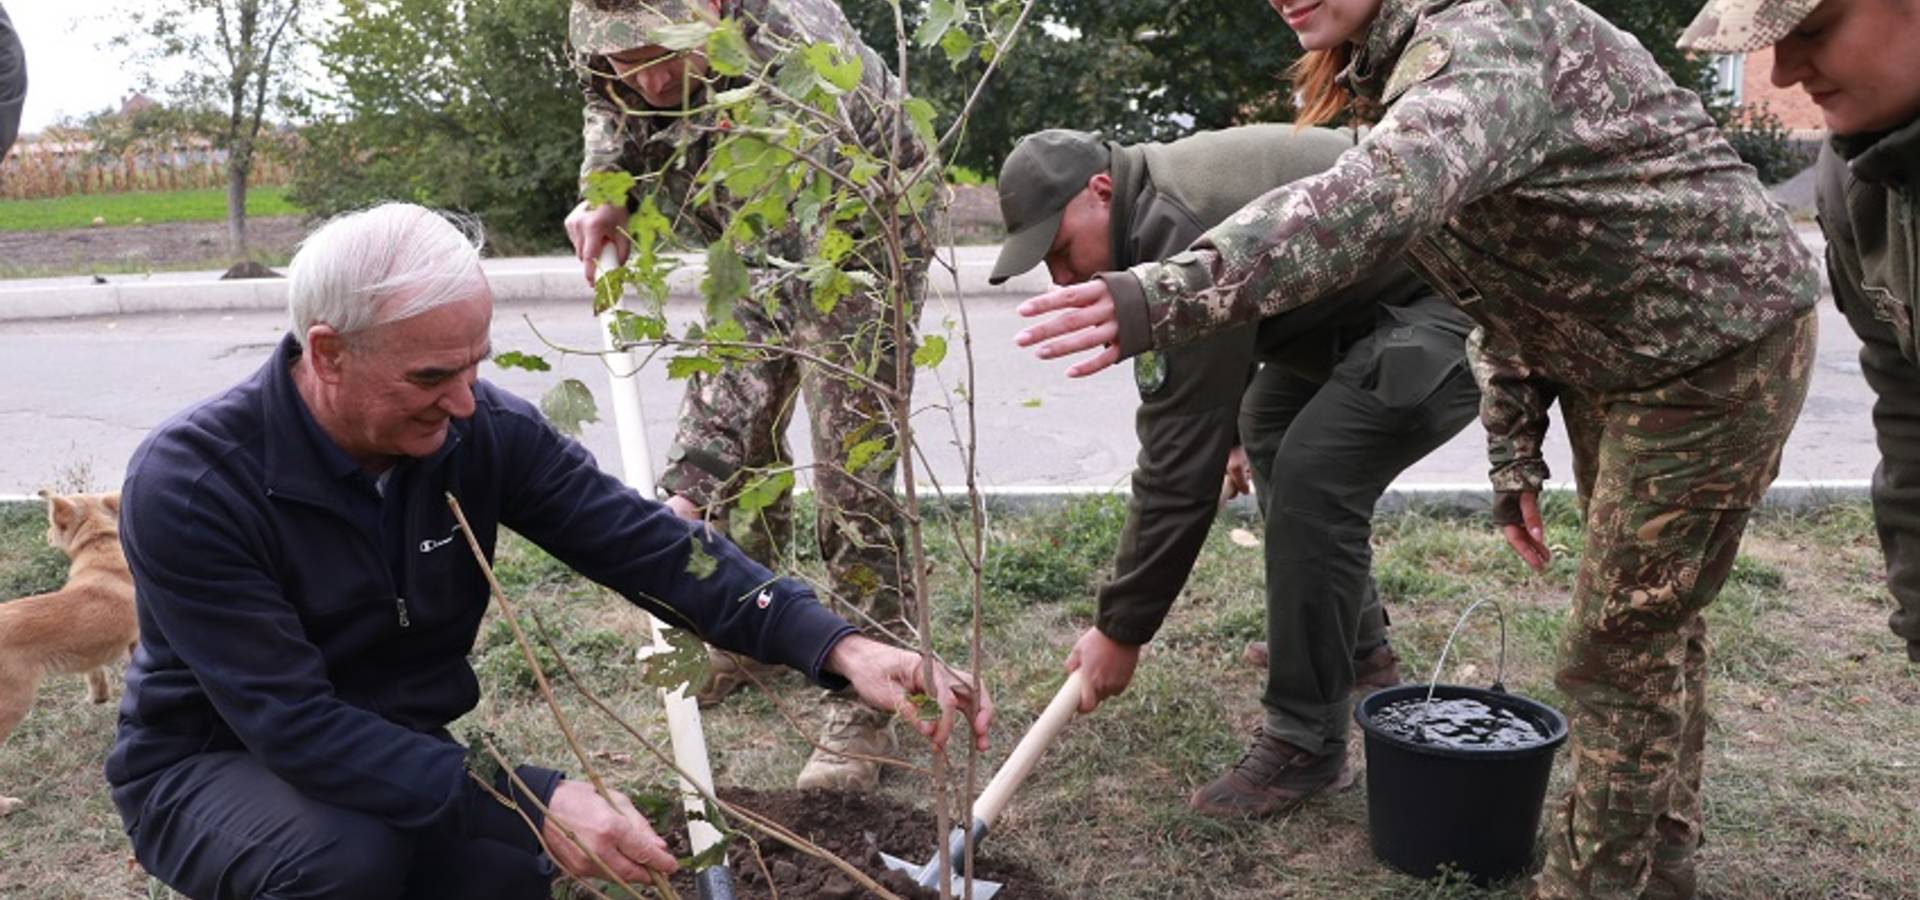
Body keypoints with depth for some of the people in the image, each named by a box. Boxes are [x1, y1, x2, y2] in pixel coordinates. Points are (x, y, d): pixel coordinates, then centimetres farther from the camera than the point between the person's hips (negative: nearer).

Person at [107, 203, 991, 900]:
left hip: (397, 753, 4)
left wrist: (839, 647, -32)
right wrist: (525, 800, -40)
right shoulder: (189, 484, -28)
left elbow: (647, 545, -19)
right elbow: (295, 724, -32)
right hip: (212, 765, -3)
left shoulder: (484, 430, -16)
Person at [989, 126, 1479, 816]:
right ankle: (1357, 648, 34)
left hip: (1454, 304, -11)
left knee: (1313, 475, -22)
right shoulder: (1156, 199, 2)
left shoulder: (1182, 233, -29)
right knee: (1269, 420, 22)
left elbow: (1179, 464, -28)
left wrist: (1121, 631, -21)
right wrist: (1237, 436, 33)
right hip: (1376, 301, 11)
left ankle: (1306, 743, -7)